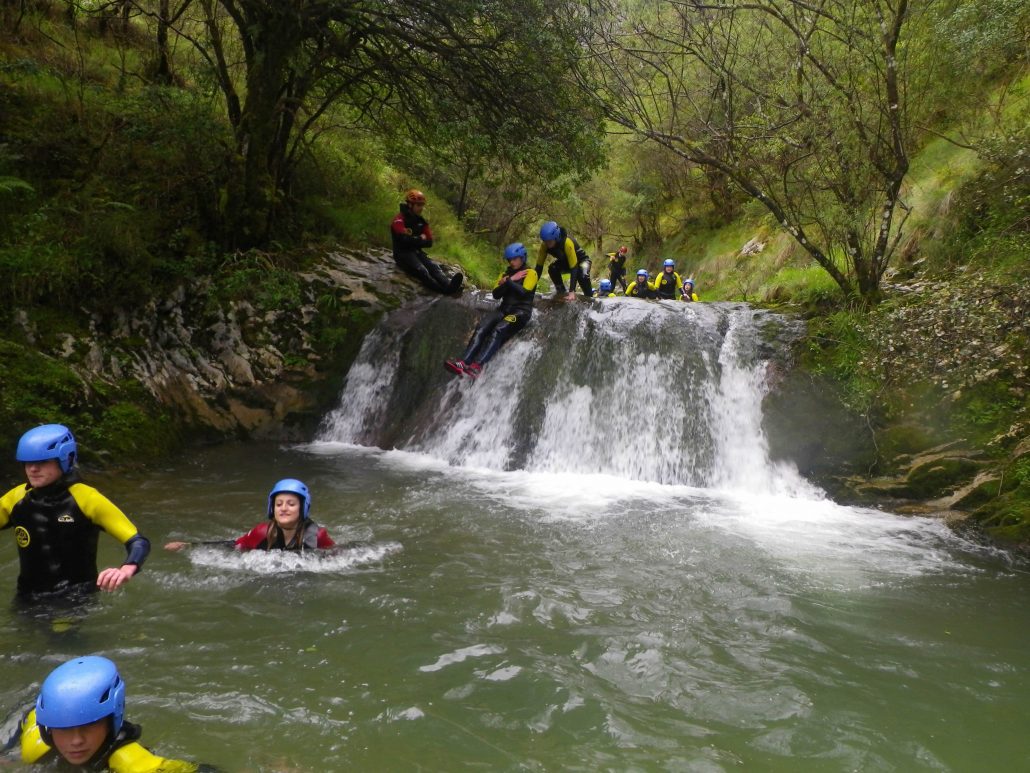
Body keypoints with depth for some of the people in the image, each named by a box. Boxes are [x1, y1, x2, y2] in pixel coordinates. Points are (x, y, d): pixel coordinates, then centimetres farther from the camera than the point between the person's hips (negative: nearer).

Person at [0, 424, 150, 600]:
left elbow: (139, 542, -18)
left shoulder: (86, 499, -14)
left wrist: (127, 569, -37)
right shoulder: (16, 499, 0)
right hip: (29, 603, 4)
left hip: (79, 601, -3)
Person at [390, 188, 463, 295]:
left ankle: (448, 285, -50)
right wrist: (420, 239, -8)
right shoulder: (399, 219, -9)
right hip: (403, 253, -7)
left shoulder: (421, 221, 12)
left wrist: (414, 241, -6)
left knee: (434, 266, -23)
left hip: (417, 252, 7)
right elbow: (404, 239, -23)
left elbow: (429, 242, 10)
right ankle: (445, 290, -54)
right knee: (422, 271, -31)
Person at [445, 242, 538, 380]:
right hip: (504, 309, 6)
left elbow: (523, 292, -13)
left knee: (498, 330, -33)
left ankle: (477, 366, -49)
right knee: (481, 328, -23)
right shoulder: (505, 273, 22)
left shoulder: (530, 273, 4)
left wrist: (507, 281, -8)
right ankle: (464, 362, -40)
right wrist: (510, 280, -3)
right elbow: (496, 294, 9)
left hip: (521, 311, -6)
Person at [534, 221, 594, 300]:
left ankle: (589, 297, -11)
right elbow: (539, 266, -18)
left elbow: (574, 268, -39)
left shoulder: (567, 242, -38)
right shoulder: (545, 245, -24)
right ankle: (561, 291, -4)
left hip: (581, 260, -4)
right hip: (565, 261, 4)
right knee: (552, 269, -26)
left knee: (582, 276, -34)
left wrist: (572, 292, -45)